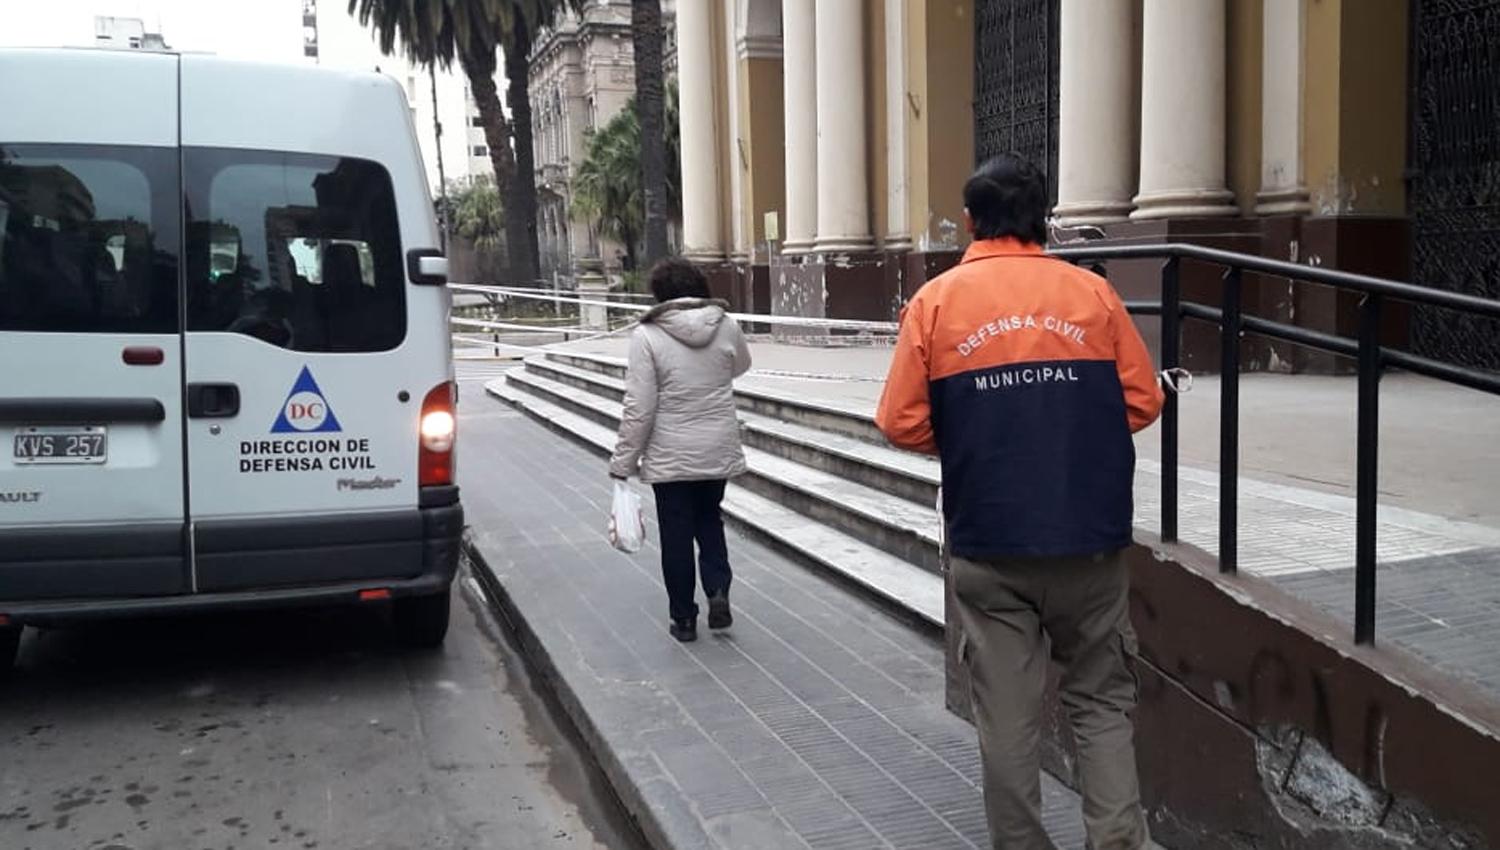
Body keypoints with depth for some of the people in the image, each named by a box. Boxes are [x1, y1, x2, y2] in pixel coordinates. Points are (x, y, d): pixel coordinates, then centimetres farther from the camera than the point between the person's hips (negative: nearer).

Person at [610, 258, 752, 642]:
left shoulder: (647, 336, -14)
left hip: (670, 456, -3)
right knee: (709, 519, 24)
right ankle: (718, 590, 7)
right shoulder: (725, 326, -4)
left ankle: (684, 618, 18)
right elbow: (741, 366, 18)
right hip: (719, 450, 3)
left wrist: (623, 461, -8)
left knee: (676, 535, 10)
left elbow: (639, 408, -15)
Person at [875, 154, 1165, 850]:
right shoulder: (1092, 293, 1)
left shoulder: (936, 301, -2)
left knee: (1007, 712, 10)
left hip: (987, 541, 0)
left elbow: (903, 424, -6)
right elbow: (1142, 402, 2)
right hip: (1089, 535, 1)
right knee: (1101, 699, 15)